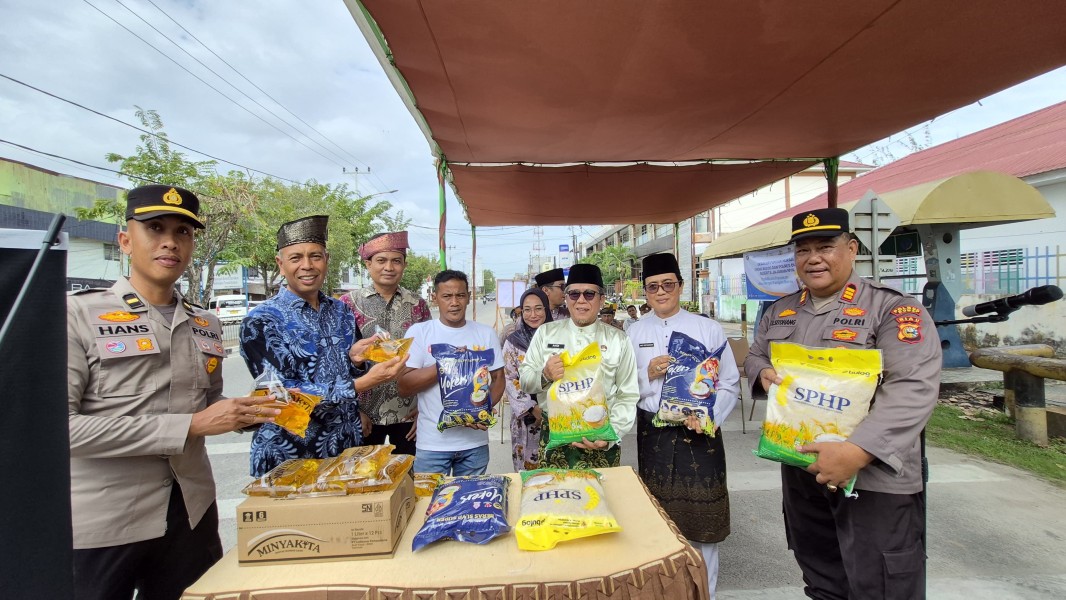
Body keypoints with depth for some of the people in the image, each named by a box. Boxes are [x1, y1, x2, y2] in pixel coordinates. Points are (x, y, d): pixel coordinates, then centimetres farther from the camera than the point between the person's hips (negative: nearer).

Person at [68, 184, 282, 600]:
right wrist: (189, 426, -22)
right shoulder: (78, 315, -9)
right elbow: (61, 426, -19)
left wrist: (253, 412, -2)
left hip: (192, 512, 5)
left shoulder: (206, 325, 8)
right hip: (101, 522, -5)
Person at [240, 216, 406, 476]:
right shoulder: (260, 322, -13)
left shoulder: (342, 311, 2)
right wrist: (364, 383, -28)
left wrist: (355, 358, -13)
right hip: (287, 458, -4)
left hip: (348, 450, 5)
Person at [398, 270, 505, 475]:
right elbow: (404, 387, -7)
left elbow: (498, 379, 7)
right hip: (432, 443, -2)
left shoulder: (486, 333, 3)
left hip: (475, 442, 2)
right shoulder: (419, 332, -3)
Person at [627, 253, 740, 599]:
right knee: (659, 513, 13)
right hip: (653, 433, 2)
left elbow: (730, 384, -1)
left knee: (702, 517, 7)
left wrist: (709, 417, -16)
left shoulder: (708, 329, -3)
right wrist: (647, 374, -15)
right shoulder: (635, 332, 2)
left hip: (699, 431, -1)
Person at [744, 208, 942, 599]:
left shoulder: (892, 308, -13)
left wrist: (857, 451, -32)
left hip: (874, 477, -5)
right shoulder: (780, 312, 7)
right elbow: (755, 356, 17)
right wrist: (763, 372, -8)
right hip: (799, 469, 6)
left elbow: (913, 389, -22)